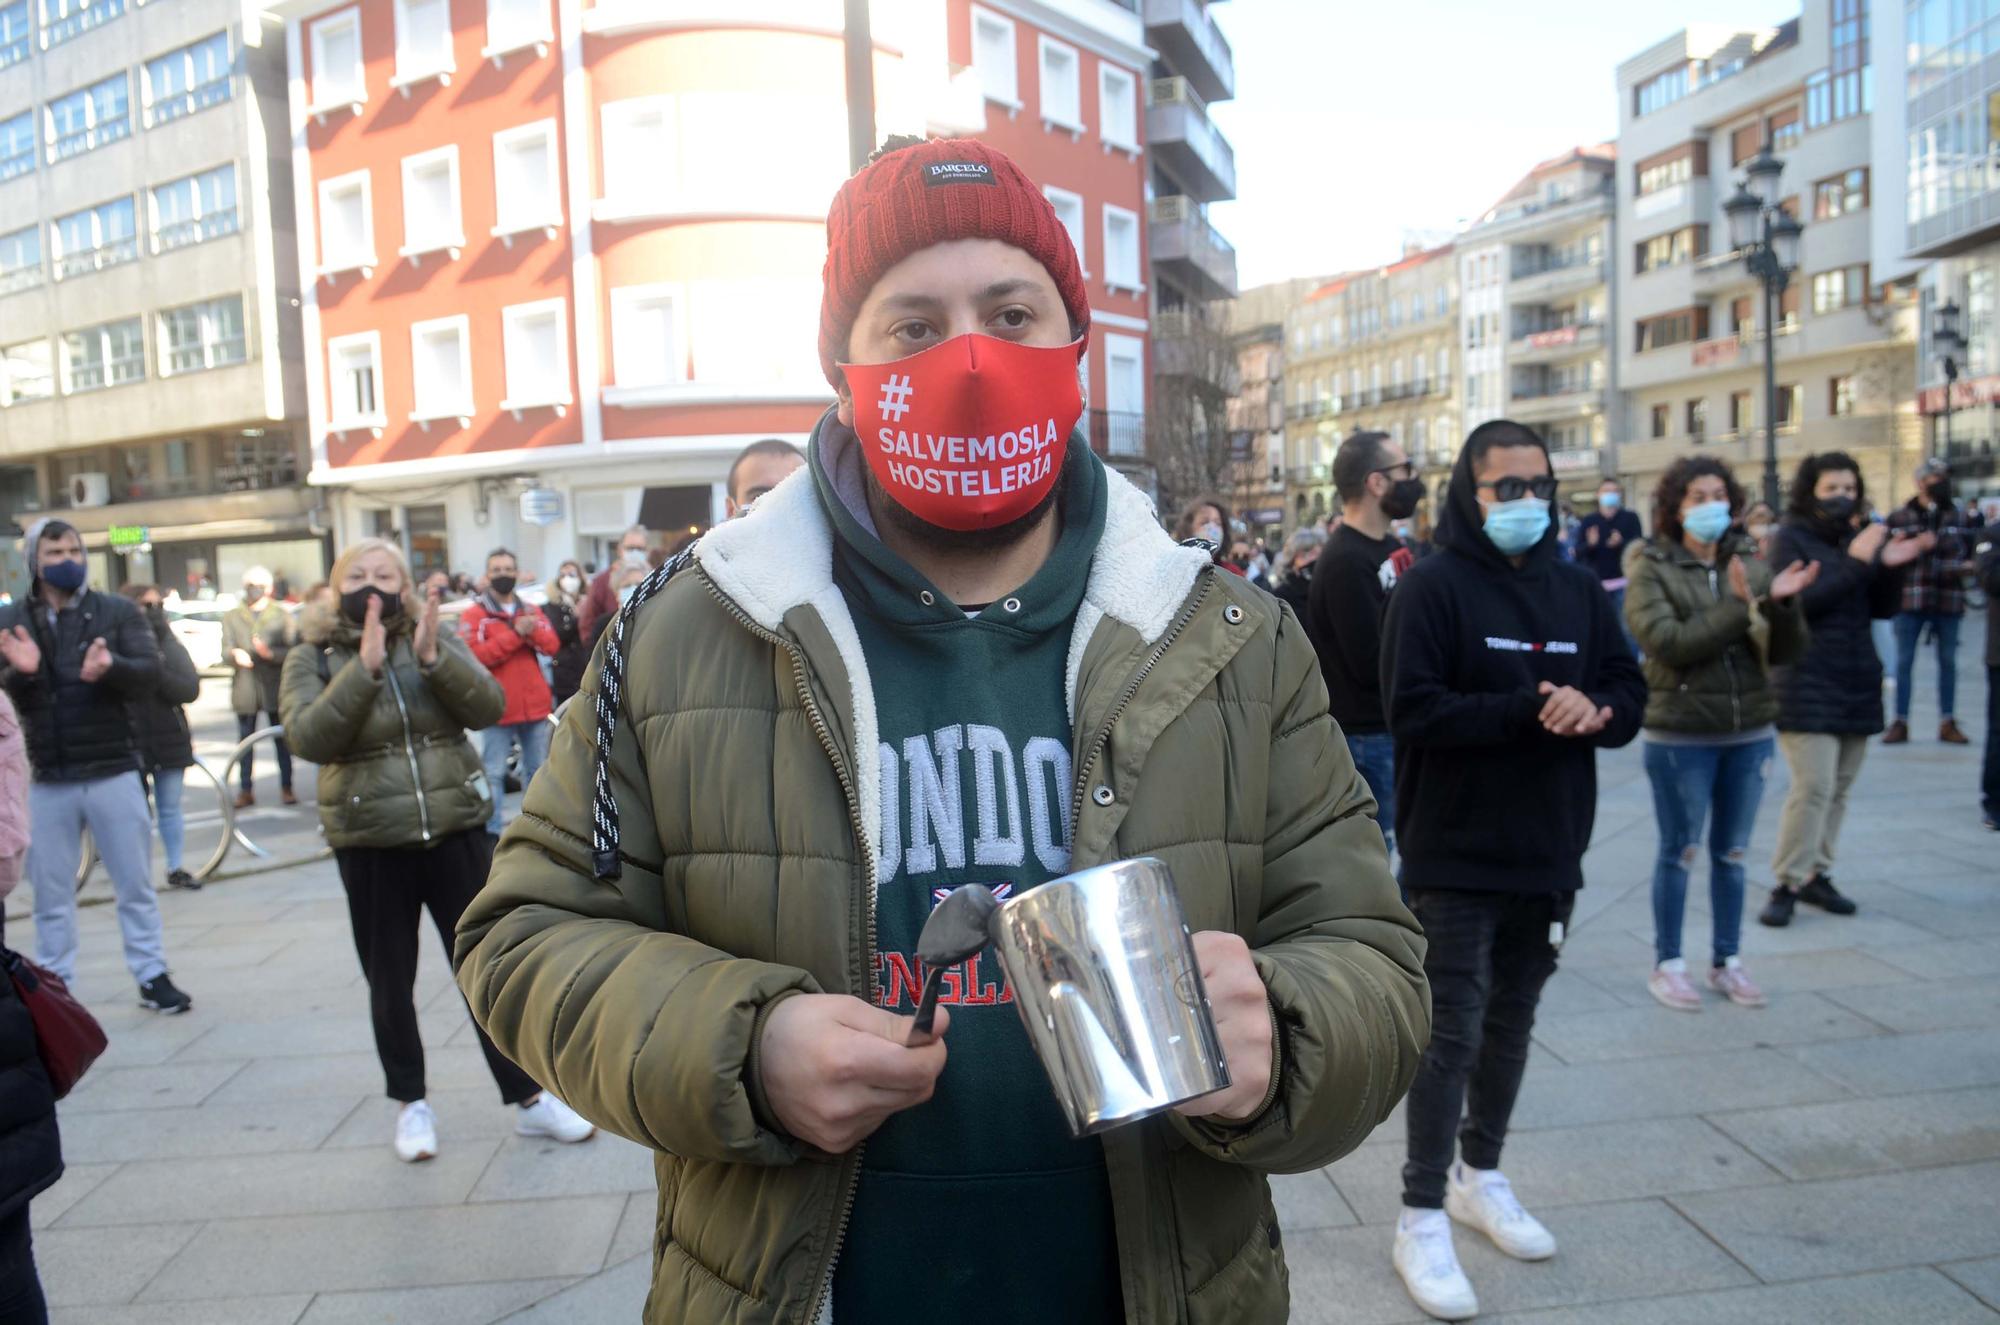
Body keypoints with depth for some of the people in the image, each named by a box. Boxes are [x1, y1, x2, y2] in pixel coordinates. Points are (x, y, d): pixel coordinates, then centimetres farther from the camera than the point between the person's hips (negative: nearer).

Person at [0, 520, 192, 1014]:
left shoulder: (118, 612, 3)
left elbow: (149, 674, -8)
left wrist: (111, 667, -29)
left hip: (114, 772, -1)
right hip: (46, 781, 1)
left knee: (136, 884, 7)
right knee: (51, 894, 9)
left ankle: (153, 977, 17)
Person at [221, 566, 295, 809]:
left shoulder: (282, 615, 8)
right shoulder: (232, 616, 12)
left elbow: (291, 649, -1)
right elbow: (226, 649, 1)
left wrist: (271, 653, -21)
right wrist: (235, 654, -22)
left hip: (275, 686, -1)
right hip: (245, 687, 1)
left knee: (282, 739, 2)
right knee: (245, 741, 4)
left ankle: (286, 787, 9)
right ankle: (245, 791, 9)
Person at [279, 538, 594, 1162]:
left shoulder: (437, 639, 4)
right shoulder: (313, 657, 0)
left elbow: (489, 707, -9)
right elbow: (309, 738, -16)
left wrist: (432, 657, -23)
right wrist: (365, 667, -25)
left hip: (457, 831, 0)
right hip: (370, 845, 0)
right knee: (389, 981, 11)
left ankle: (528, 1098, 16)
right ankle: (410, 1103, 30)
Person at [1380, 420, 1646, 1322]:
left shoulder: (1578, 588, 8)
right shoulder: (1431, 587, -10)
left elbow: (1630, 692, 9)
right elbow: (1412, 708, -19)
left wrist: (1594, 709, -14)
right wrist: (1530, 712, -26)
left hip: (1549, 853, 6)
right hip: (1455, 857, -6)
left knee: (1511, 1023, 18)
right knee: (1451, 1033, -1)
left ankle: (1480, 1173, 36)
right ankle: (1423, 1216, 12)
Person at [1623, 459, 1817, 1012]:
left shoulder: (1749, 563, 4)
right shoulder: (1651, 568, -6)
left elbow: (1786, 652, 1)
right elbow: (1666, 642, -19)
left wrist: (1782, 603, -17)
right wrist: (1740, 608, -22)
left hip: (1750, 732, 4)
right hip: (1680, 735, -4)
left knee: (1732, 852, 15)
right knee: (1679, 852, 6)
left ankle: (1727, 960, 29)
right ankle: (1667, 964, 20)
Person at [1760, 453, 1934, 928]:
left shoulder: (1860, 536, 13)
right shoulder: (1790, 537, -4)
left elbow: (1883, 608, 12)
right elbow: (1796, 600, -17)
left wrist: (1891, 565, -5)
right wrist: (1856, 562, -20)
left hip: (1856, 682, 6)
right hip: (1807, 685, -6)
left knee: (1839, 787, 7)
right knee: (1813, 786, -12)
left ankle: (1816, 874, 18)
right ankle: (1787, 885, -4)